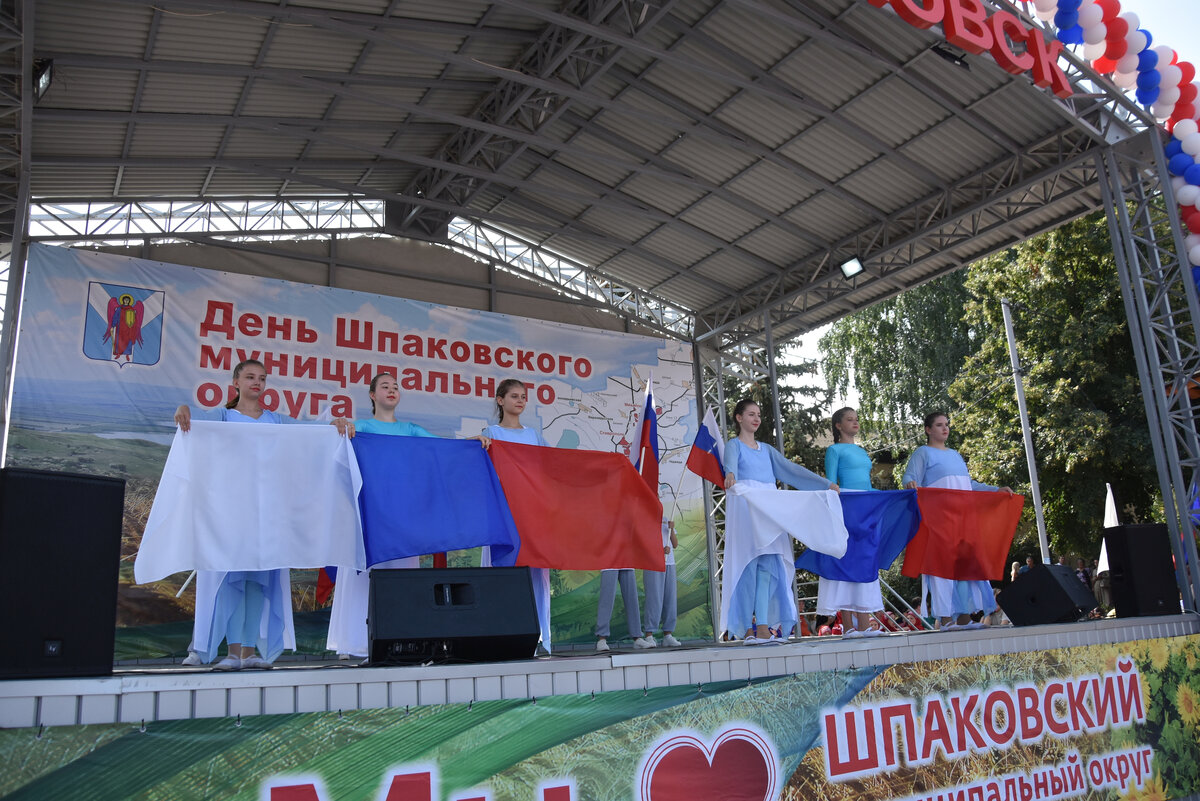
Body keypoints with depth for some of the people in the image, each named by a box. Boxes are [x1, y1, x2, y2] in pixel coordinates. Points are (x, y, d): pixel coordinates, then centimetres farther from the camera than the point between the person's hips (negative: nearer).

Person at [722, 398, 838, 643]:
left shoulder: (766, 449, 25)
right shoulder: (734, 445, 6)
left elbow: (790, 468, 20)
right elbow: (730, 461, -17)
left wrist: (826, 483, 13)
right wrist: (730, 474, -41)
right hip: (744, 505, -5)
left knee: (768, 564, -6)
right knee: (750, 563, -12)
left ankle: (763, 626, -9)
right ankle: (749, 628, -12)